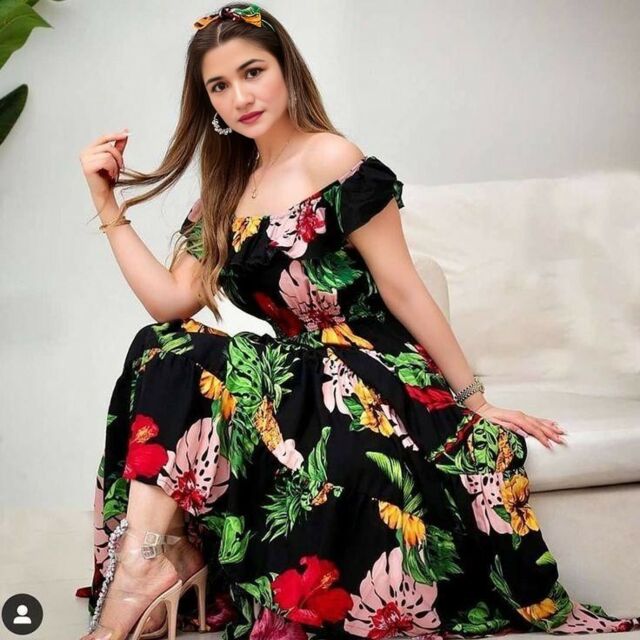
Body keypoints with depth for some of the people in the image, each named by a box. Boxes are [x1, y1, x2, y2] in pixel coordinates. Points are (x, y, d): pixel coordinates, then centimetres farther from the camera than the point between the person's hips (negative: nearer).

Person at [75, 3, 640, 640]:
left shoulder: (331, 160, -7)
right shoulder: (224, 194, 14)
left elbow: (403, 290, -8)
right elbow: (172, 304, 5)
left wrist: (474, 401, -5)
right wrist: (109, 207, 1)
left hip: (374, 383, -6)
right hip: (305, 379, 7)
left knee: (177, 365, -22)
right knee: (162, 349, -14)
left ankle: (144, 564, -21)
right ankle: (147, 564, -20)